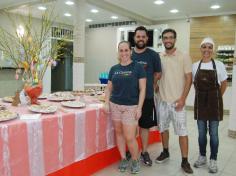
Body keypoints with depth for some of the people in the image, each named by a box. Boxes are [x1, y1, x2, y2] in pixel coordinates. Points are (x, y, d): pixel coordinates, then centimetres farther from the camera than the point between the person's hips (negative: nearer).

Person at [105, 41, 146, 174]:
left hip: (131, 107, -4)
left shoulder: (138, 67, -4)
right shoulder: (114, 69, 7)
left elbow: (142, 89, -6)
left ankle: (135, 161, 22)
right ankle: (123, 159, 29)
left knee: (130, 137, -4)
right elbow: (109, 88, 13)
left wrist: (139, 107, -11)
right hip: (115, 105, 4)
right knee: (119, 132, 12)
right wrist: (107, 103, 1)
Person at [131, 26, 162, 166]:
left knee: (145, 125, 10)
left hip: (147, 97, -1)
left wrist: (149, 86, 6)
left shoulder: (153, 55, -2)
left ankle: (144, 152, 25)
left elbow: (158, 74, 7)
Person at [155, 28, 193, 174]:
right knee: (163, 128, 15)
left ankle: (185, 161, 12)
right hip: (162, 100, 4)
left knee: (182, 131, 0)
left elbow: (189, 79, -7)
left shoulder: (184, 57, -5)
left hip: (177, 101, -4)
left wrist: (182, 98, -13)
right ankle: (165, 152, 34)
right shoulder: (158, 57, 5)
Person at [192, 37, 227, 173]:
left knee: (213, 133, 5)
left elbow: (224, 84, 5)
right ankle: (202, 157, 27)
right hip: (200, 102, 2)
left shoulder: (219, 65, -6)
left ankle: (213, 160, 20)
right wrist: (201, 96, 7)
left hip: (214, 102, -2)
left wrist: (216, 98, 7)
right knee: (201, 132, 11)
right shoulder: (195, 66, 2)